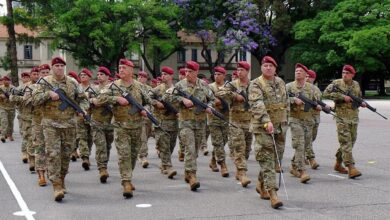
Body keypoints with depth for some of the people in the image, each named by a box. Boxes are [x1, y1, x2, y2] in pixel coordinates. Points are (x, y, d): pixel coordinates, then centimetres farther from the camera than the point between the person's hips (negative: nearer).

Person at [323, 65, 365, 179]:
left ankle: (338, 163, 28)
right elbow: (326, 93, -15)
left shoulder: (356, 84, 11)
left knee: (351, 141, 11)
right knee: (346, 142, -11)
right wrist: (342, 97, -20)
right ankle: (351, 168, -16)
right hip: (342, 117, -6)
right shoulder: (337, 83, -4)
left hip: (354, 117, 6)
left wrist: (361, 103, 3)